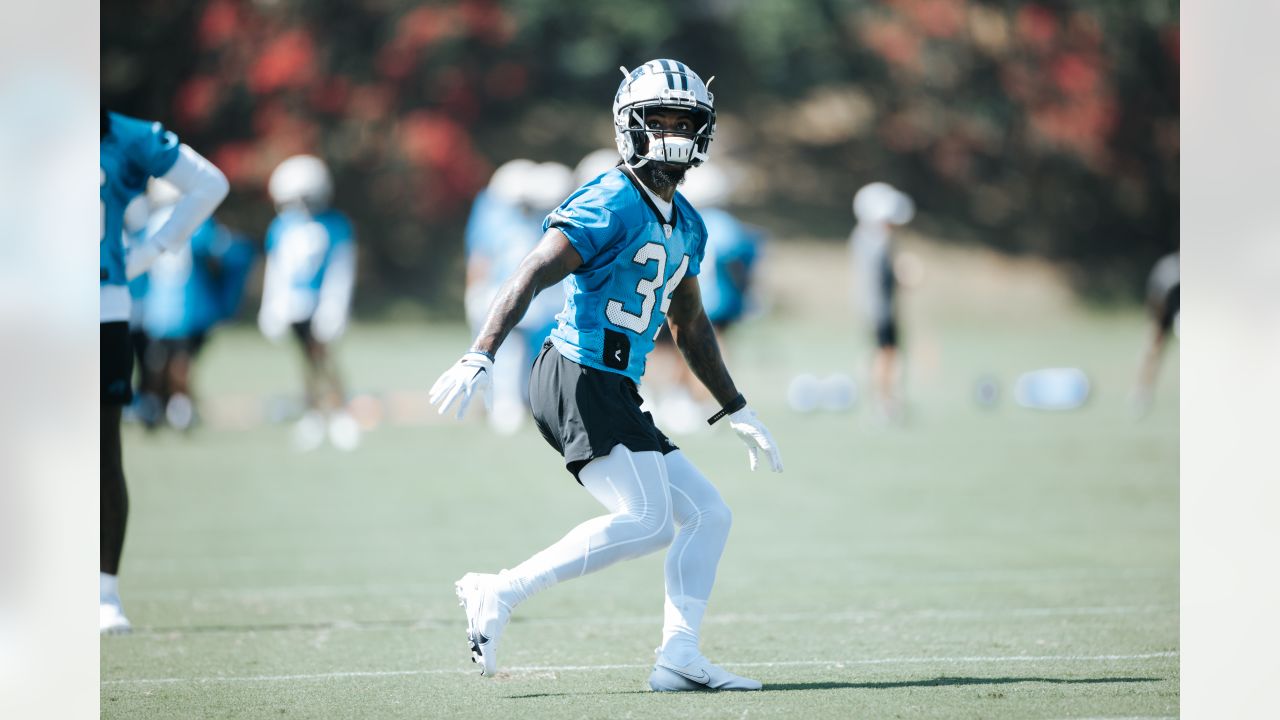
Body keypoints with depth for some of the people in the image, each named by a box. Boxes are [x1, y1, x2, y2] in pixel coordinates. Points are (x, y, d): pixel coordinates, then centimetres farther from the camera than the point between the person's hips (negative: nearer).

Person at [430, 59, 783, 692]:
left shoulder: (687, 226, 18)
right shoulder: (610, 206, -11)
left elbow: (689, 326, 30)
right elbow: (531, 278, -20)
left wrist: (738, 413, 33)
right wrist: (479, 358, -31)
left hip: (615, 395, 10)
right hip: (576, 379, -10)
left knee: (708, 514, 7)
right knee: (648, 521, -21)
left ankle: (679, 656, 3)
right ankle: (501, 594, -19)